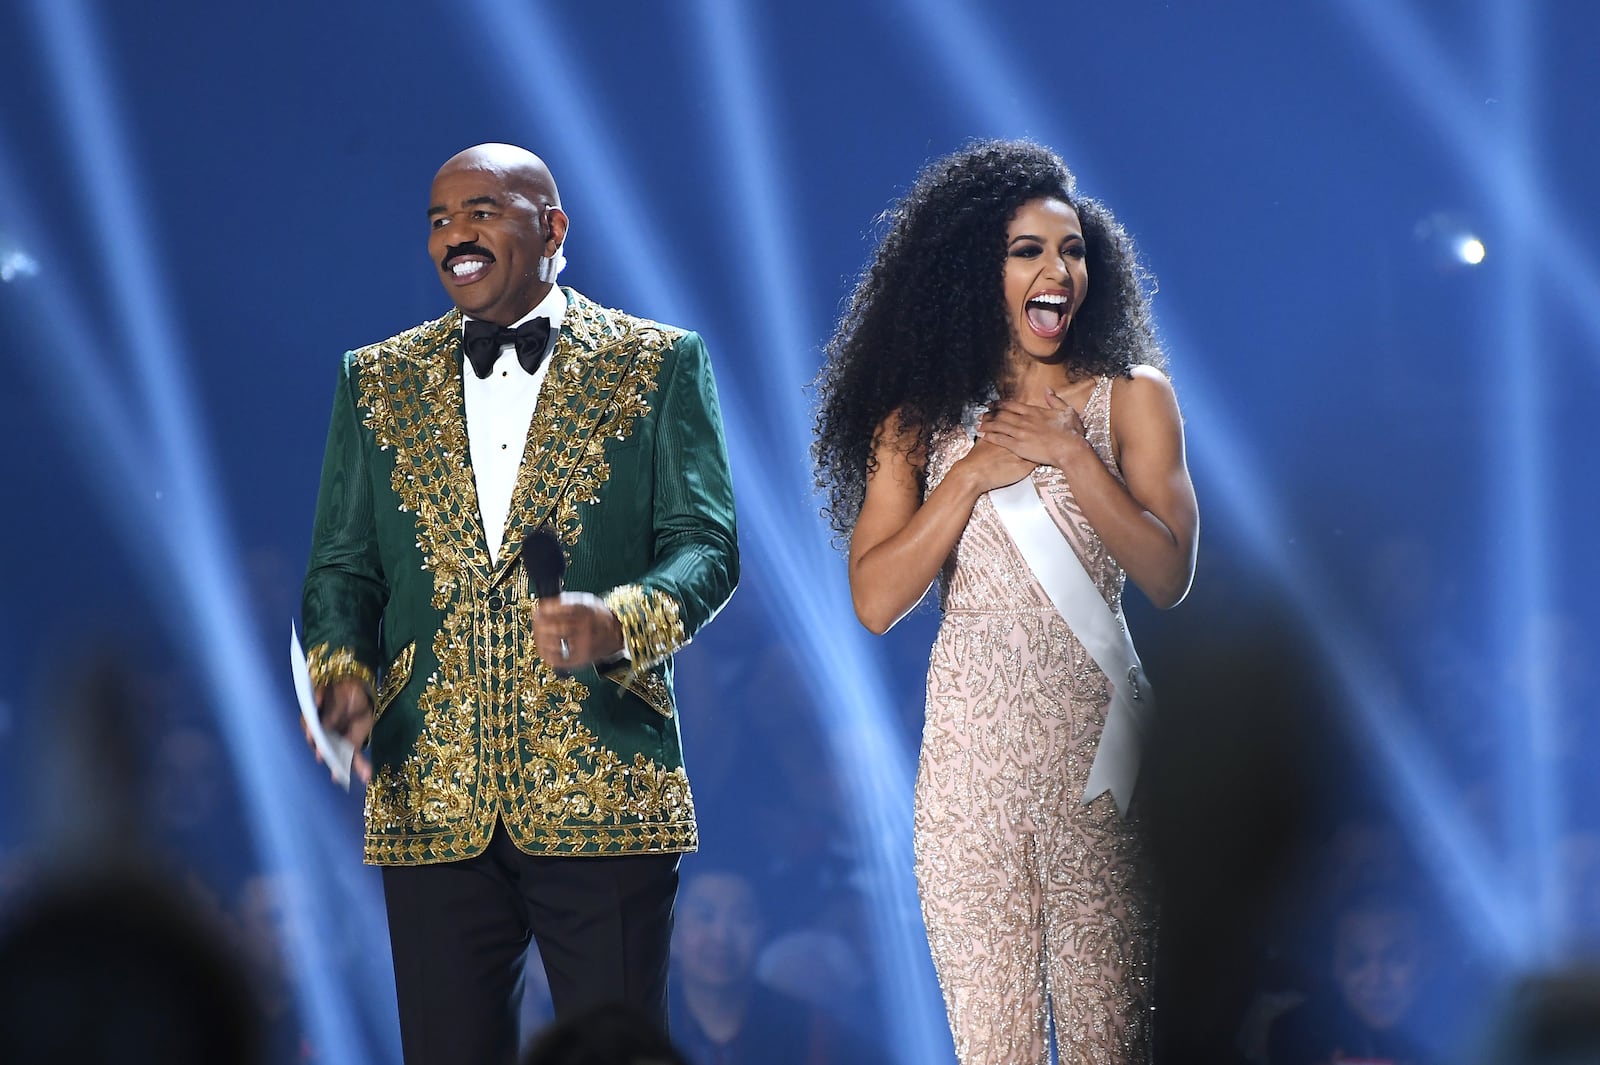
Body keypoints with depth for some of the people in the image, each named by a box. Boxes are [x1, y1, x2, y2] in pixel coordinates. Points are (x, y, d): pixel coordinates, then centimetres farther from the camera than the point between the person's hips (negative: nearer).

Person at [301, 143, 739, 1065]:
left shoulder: (657, 365, 5)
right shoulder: (378, 380, 14)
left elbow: (706, 546, -2)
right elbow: (342, 565, 13)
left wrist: (620, 623, -23)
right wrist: (342, 677, -8)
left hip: (603, 793, -3)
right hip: (433, 801, 3)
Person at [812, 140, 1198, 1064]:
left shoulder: (1131, 397, 5)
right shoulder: (923, 417, 8)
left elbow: (1169, 576, -5)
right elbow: (876, 599, -1)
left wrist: (1070, 452, -11)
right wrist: (971, 475, -8)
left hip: (1095, 750, -1)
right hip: (971, 755, 1)